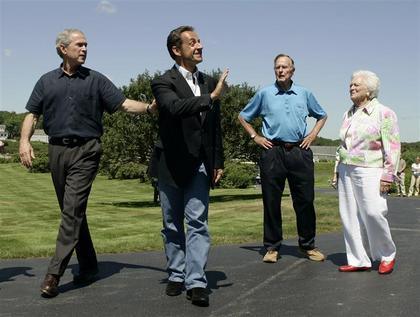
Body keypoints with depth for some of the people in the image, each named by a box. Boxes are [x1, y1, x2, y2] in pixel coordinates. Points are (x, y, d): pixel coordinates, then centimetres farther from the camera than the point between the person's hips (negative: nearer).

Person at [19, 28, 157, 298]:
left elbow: (124, 103, 0)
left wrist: (149, 107, -18)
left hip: (86, 150, -3)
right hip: (57, 150, 3)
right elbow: (32, 114, 12)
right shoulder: (47, 81, 13)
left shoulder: (96, 80, 7)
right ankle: (88, 265, 22)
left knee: (73, 210, -11)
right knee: (72, 211, 9)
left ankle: (55, 272, -10)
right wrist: (25, 140, -4)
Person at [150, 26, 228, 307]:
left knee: (198, 223, -4)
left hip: (200, 164, 3)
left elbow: (216, 126, 13)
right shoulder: (164, 83, -7)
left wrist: (218, 162, 10)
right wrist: (211, 97, -30)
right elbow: (175, 107, -29)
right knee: (173, 224, 10)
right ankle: (177, 275, 24)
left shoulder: (209, 82, 9)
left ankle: (196, 283, -3)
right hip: (172, 164, -2)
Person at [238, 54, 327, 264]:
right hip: (272, 152, -1)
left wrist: (313, 135, 11)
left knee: (305, 200, 3)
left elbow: (321, 116, 25)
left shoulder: (305, 94, 11)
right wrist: (255, 137, 5)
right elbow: (243, 117, 15)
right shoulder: (264, 94, 7)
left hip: (299, 152, 1)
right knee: (271, 201, 2)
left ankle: (307, 245, 16)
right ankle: (272, 247, 12)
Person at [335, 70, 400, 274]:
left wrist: (388, 176, -13)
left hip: (369, 171, -6)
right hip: (346, 171, 6)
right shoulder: (348, 114, 17)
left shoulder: (384, 113, -2)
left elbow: (393, 147, -7)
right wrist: (339, 170, 17)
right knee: (349, 217, 2)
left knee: (373, 214, -13)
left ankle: (387, 256, 9)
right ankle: (358, 260, 10)